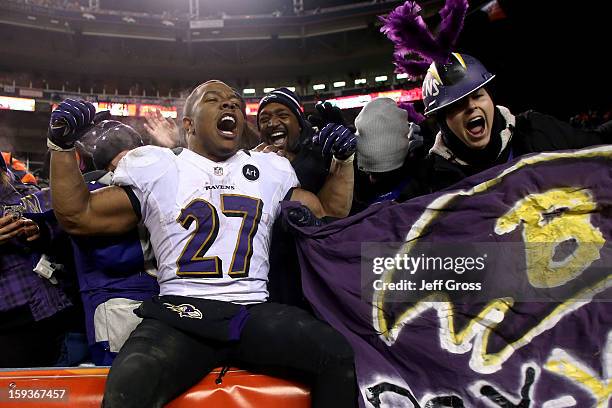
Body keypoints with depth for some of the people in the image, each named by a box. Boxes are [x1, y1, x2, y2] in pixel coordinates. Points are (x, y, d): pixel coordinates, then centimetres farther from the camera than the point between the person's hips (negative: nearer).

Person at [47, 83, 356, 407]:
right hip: (180, 311, -2)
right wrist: (61, 146, 5)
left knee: (338, 356, -22)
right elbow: (77, 216, 14)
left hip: (255, 313, 3)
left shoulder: (271, 171, 19)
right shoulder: (156, 168, 12)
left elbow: (329, 214, 27)